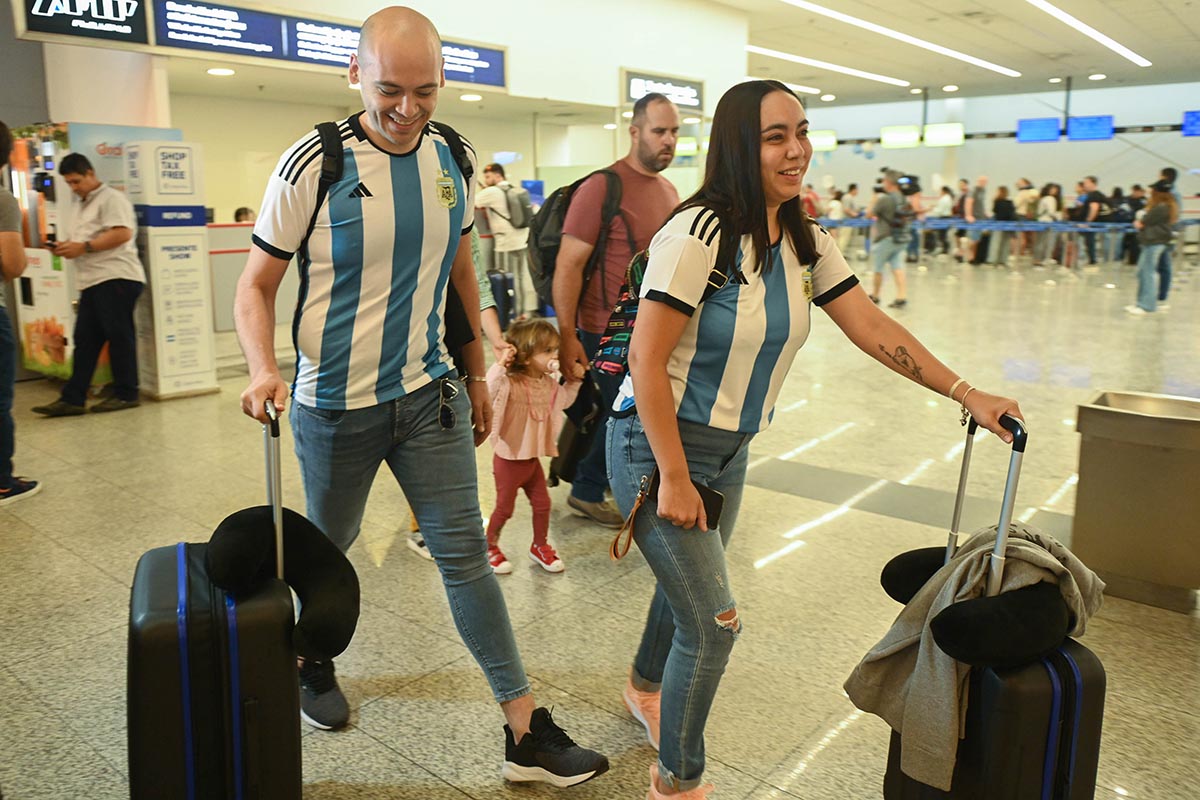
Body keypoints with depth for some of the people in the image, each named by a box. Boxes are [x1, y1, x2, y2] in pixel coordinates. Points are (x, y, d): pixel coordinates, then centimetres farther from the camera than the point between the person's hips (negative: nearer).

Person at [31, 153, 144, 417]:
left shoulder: (111, 199, -4)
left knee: (119, 336, -2)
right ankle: (72, 398, 6)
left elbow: (122, 233, -16)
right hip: (93, 281, 9)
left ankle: (126, 394, 6)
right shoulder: (81, 205, 25)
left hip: (116, 277, -9)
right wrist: (66, 247, 9)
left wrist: (83, 247, -16)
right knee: (84, 340, 5)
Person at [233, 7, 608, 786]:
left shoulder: (453, 156, 0)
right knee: (327, 548, 18)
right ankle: (313, 662, 48)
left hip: (430, 395, 3)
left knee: (466, 553, 2)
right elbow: (256, 284, -6)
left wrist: (477, 373, 12)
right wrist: (264, 369, -24)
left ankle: (528, 732, 8)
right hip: (337, 404, -2)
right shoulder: (313, 164, -13)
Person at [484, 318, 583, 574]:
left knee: (542, 504, 14)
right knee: (504, 508, 9)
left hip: (533, 458, 7)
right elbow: (487, 391, -43)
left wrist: (574, 381, 6)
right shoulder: (510, 383, -25)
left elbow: (563, 400, 20)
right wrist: (500, 366, -47)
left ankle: (540, 546, 35)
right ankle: (490, 548, 31)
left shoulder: (548, 383, 0)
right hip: (509, 459, -7)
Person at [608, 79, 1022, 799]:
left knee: (688, 585, 25)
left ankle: (647, 689, 54)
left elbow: (872, 327, 4)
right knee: (714, 621, -6)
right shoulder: (698, 234, -22)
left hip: (730, 448, 8)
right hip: (657, 443, -7)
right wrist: (675, 479, -22)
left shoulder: (807, 243, 3)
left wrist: (967, 394, -2)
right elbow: (647, 361, -23)